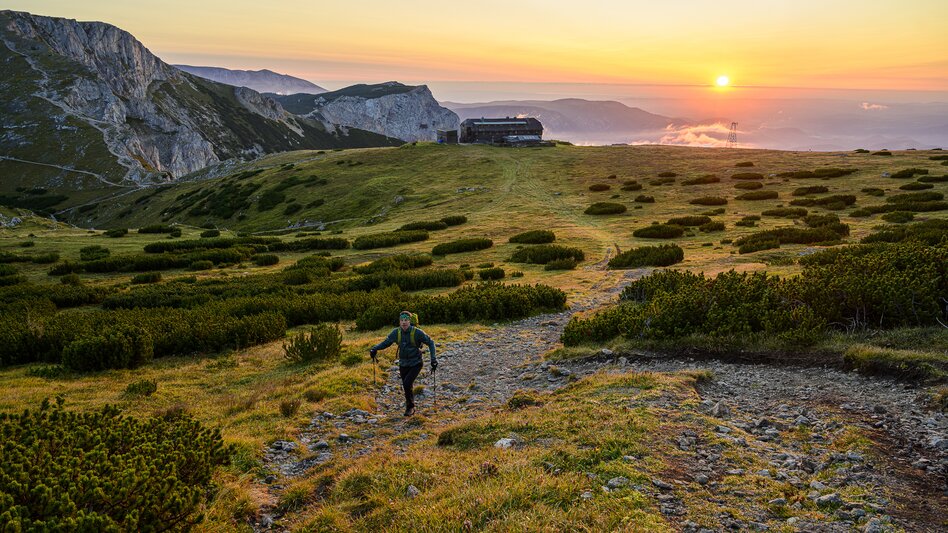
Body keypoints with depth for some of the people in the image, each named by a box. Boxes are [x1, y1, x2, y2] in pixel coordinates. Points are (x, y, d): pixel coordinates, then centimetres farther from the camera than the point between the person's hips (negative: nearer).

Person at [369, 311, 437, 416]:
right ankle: (410, 408, 32)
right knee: (407, 387, 10)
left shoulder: (417, 332, -17)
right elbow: (386, 342, 2)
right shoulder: (396, 332, -7)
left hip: (415, 364, -4)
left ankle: (410, 406, 1)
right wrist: (375, 348, -16)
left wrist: (433, 358, -15)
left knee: (407, 384, -19)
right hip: (403, 364, 4)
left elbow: (430, 342, -7)